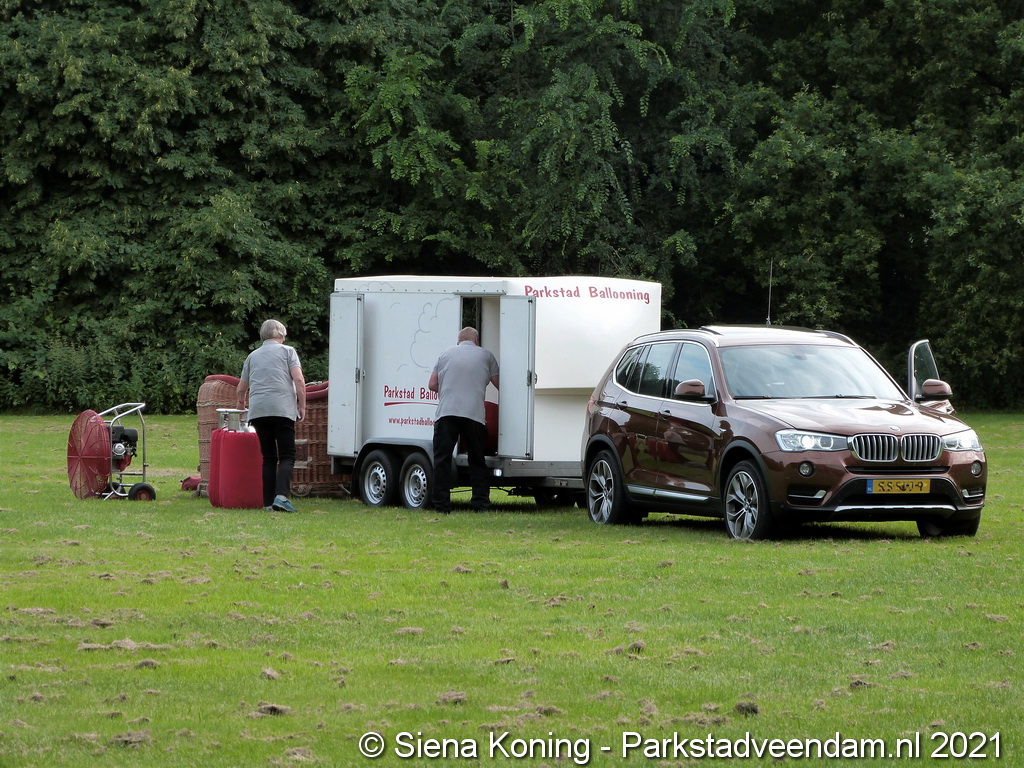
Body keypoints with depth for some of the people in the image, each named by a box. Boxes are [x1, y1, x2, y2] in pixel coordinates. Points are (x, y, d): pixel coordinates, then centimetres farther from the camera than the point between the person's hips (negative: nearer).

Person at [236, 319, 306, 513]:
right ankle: (281, 495, -23)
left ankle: (268, 502, 2)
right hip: (283, 409, -4)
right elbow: (299, 380, -3)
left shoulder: (253, 356, 22)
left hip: (257, 410, 4)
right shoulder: (287, 351, 10)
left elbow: (240, 390, 29)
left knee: (268, 457, 9)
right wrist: (302, 406, 4)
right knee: (287, 456, -3)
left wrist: (241, 404, 49)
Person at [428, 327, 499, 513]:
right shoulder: (485, 355, 16)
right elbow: (499, 384, 21)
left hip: (446, 412, 0)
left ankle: (441, 504, -5)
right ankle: (481, 503, 6)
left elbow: (432, 385, 19)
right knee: (477, 460, 10)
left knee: (442, 459, 1)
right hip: (474, 414, 0)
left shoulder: (447, 353, 19)